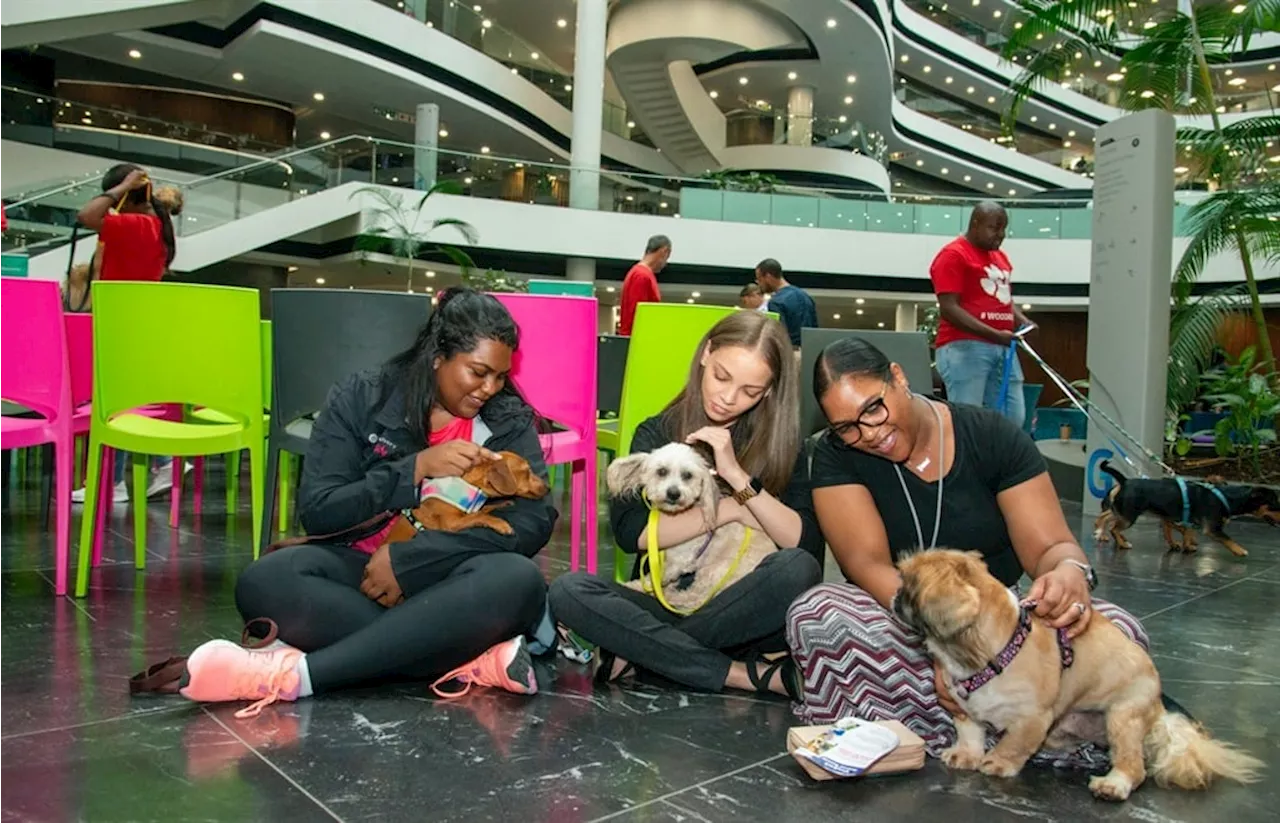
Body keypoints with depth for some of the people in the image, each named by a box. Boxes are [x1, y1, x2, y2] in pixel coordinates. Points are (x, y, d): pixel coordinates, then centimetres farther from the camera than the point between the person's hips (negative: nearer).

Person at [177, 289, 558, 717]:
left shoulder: (509, 421, -1)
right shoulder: (360, 399, -1)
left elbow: (536, 520, -14)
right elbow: (317, 511, -7)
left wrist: (406, 561, -21)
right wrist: (416, 469, -20)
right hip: (360, 571, 1)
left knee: (517, 581, -35)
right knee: (265, 582, -30)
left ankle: (297, 673, -33)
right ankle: (474, 658, -33)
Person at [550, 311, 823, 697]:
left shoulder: (779, 443, 4)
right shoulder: (657, 433, 6)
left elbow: (807, 545, -8)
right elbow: (629, 532, -7)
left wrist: (738, 477, -18)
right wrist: (729, 510, -10)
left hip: (741, 616, 0)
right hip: (663, 603, 1)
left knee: (798, 568, -31)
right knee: (568, 590, -26)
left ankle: (639, 654, -19)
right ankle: (744, 675, -25)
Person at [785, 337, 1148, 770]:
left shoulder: (995, 438, -5)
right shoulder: (836, 456, -7)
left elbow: (1050, 547, -7)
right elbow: (869, 563, -17)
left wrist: (1071, 571, -33)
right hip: (903, 628, 0)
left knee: (1119, 633, -26)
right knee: (813, 615, -35)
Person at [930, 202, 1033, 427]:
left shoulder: (1001, 258, 21)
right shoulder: (953, 255, -6)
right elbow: (949, 309, -14)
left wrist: (1023, 321, 5)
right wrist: (995, 335, -21)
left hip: (1003, 348, 8)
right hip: (964, 347, -8)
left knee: (1013, 418, 6)